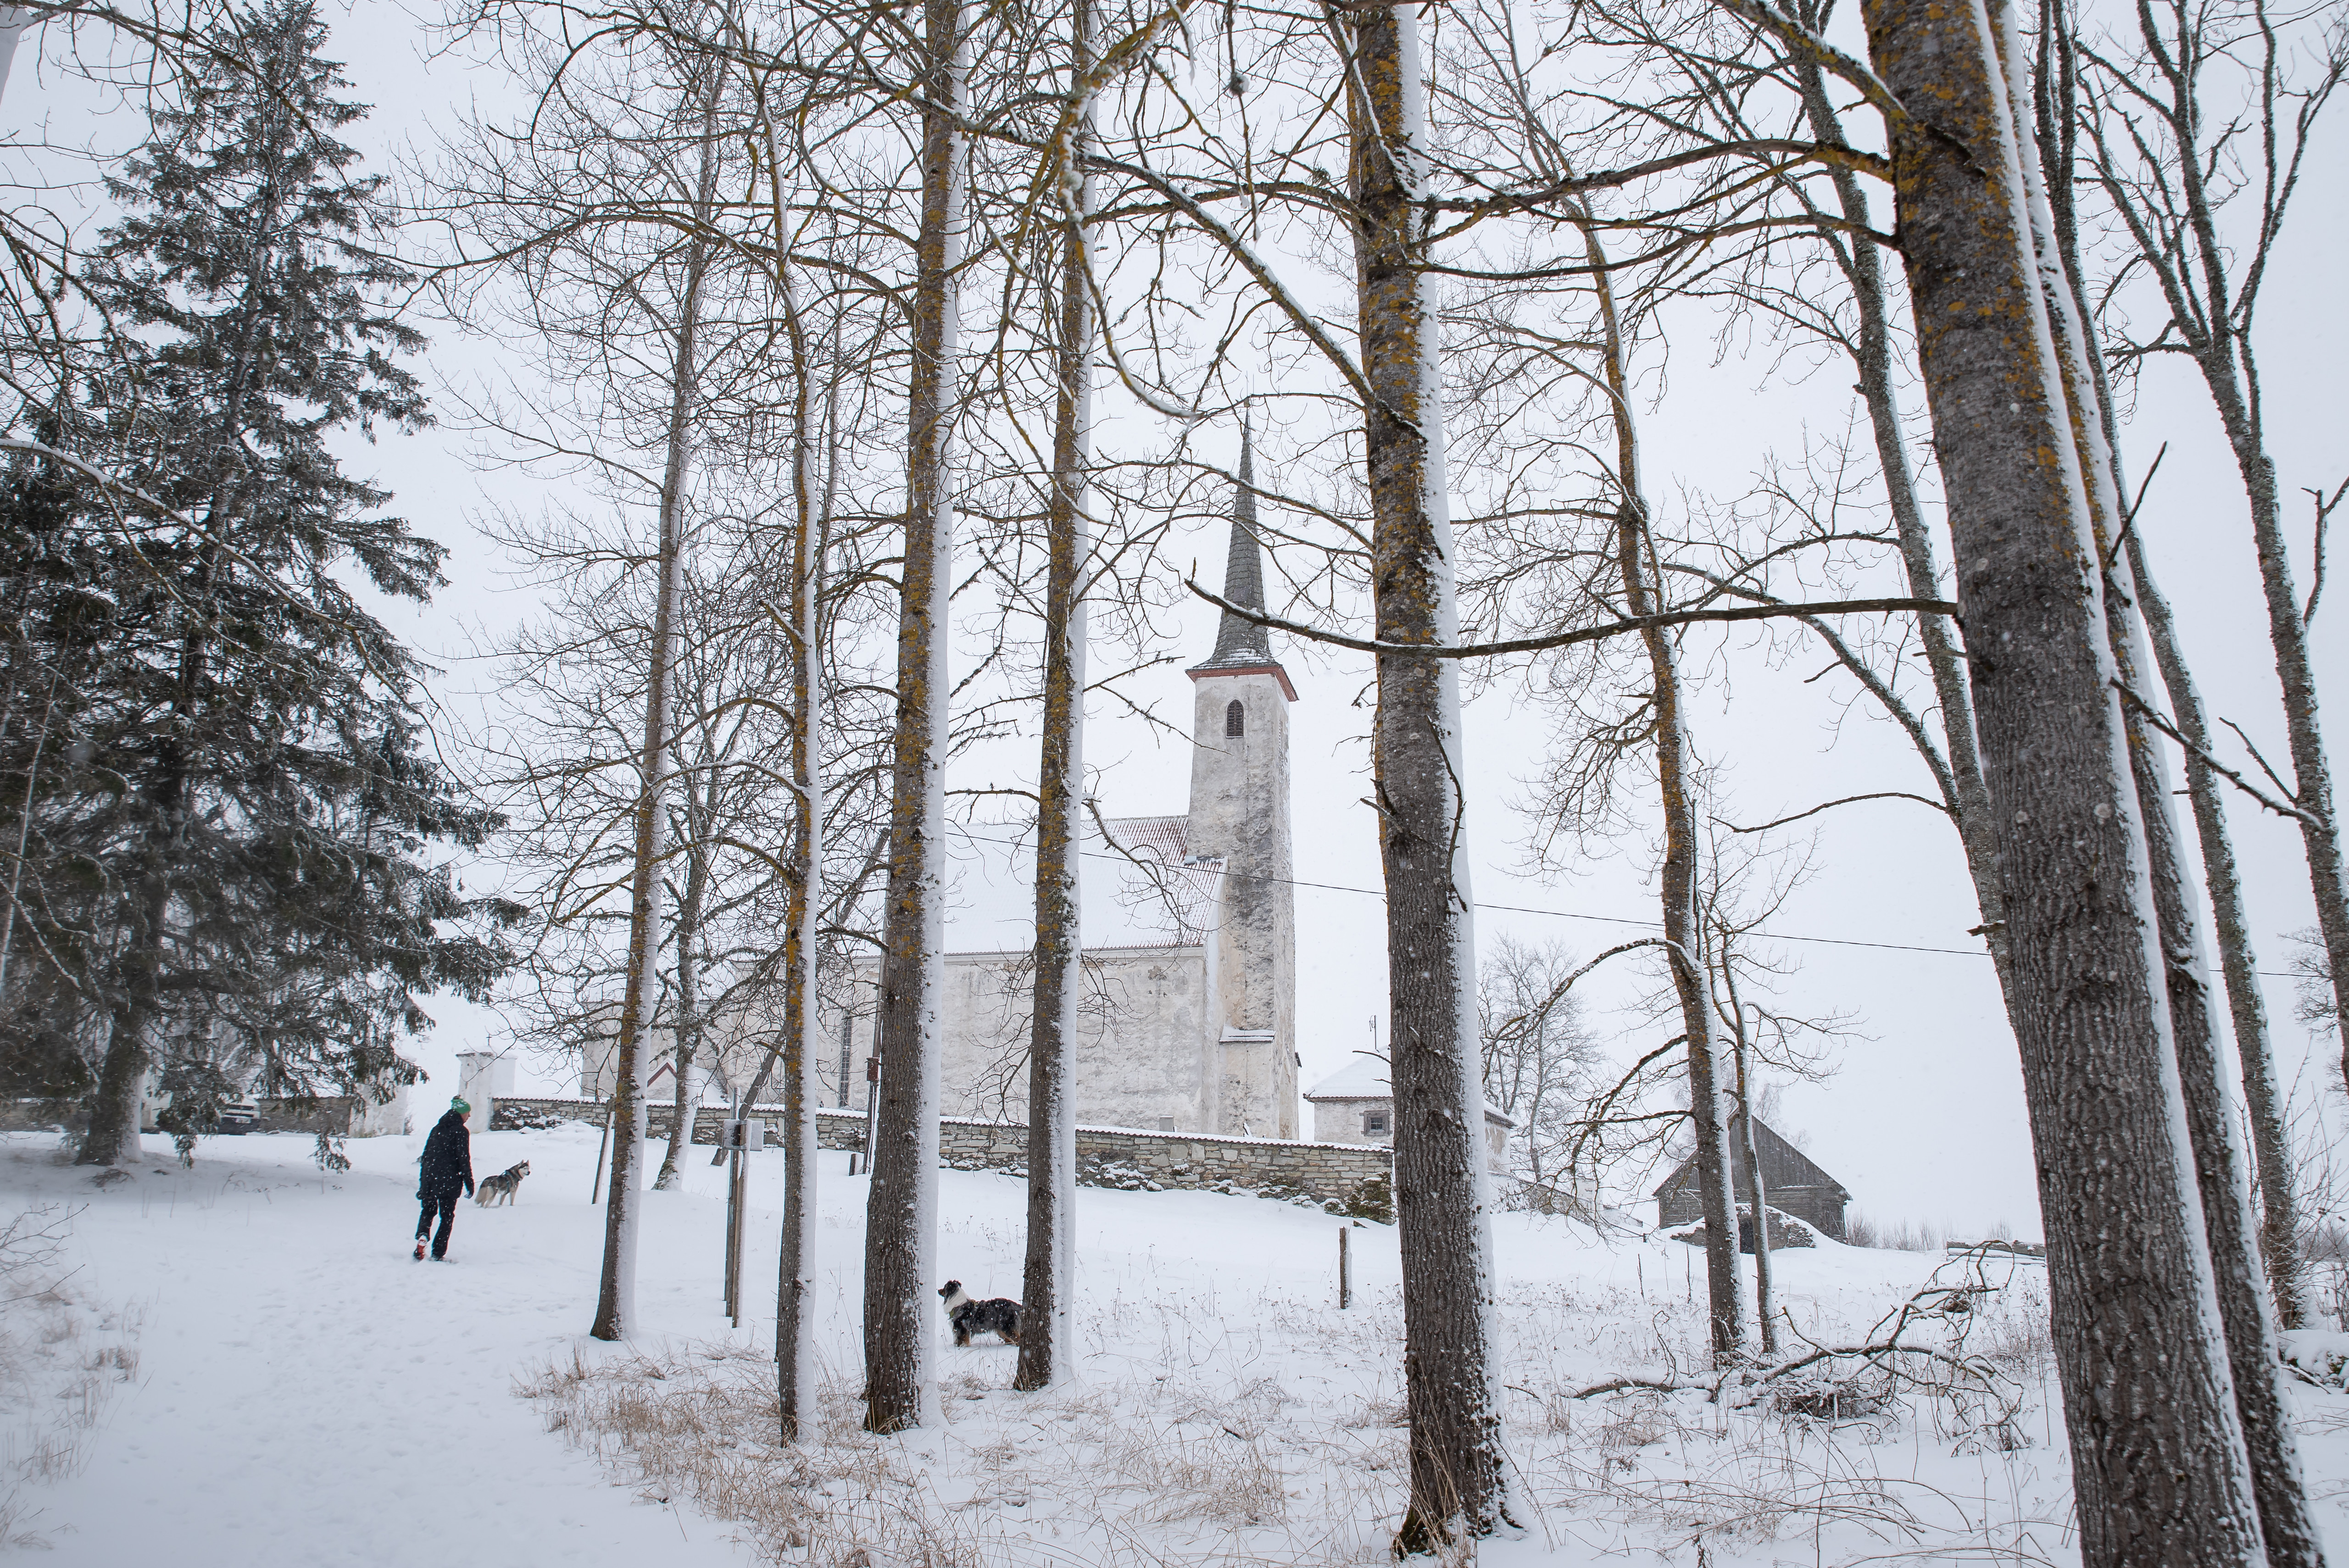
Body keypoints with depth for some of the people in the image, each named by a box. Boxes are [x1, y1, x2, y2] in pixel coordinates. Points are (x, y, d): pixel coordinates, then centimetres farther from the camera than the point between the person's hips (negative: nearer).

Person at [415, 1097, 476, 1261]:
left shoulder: (437, 1129, 11)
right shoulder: (461, 1132, -7)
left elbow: (425, 1155, 13)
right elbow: (464, 1160, -9)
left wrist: (423, 1182, 18)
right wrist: (469, 1184, -3)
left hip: (429, 1178, 5)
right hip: (449, 1180, -5)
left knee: (428, 1211, 17)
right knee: (447, 1216, 6)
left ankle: (421, 1235, -12)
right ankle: (438, 1253, 3)